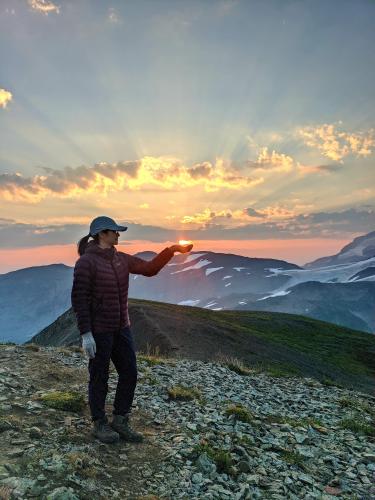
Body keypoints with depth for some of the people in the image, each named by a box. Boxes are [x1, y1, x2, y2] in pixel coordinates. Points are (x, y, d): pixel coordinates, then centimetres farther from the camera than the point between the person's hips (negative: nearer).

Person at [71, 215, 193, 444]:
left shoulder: (121, 259, 5)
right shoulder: (86, 261, -16)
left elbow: (149, 269, 9)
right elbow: (79, 299, -17)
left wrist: (172, 250, 1)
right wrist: (85, 334, -19)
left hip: (122, 327, 7)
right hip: (98, 330, -7)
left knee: (130, 373, 10)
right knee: (100, 377, 9)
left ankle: (120, 421, 27)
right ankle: (100, 424, 29)